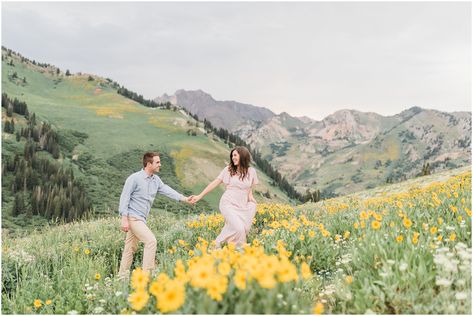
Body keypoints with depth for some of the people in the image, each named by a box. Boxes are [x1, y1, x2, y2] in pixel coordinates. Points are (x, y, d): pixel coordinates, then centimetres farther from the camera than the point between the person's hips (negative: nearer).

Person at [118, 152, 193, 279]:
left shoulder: (156, 180, 10)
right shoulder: (134, 178, -12)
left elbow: (167, 190, 3)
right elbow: (124, 198, -13)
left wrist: (184, 198, -11)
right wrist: (124, 219, -20)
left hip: (141, 218, 8)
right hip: (133, 217, -8)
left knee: (131, 248, 12)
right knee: (151, 241, -17)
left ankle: (123, 276, 20)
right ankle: (147, 273, -12)